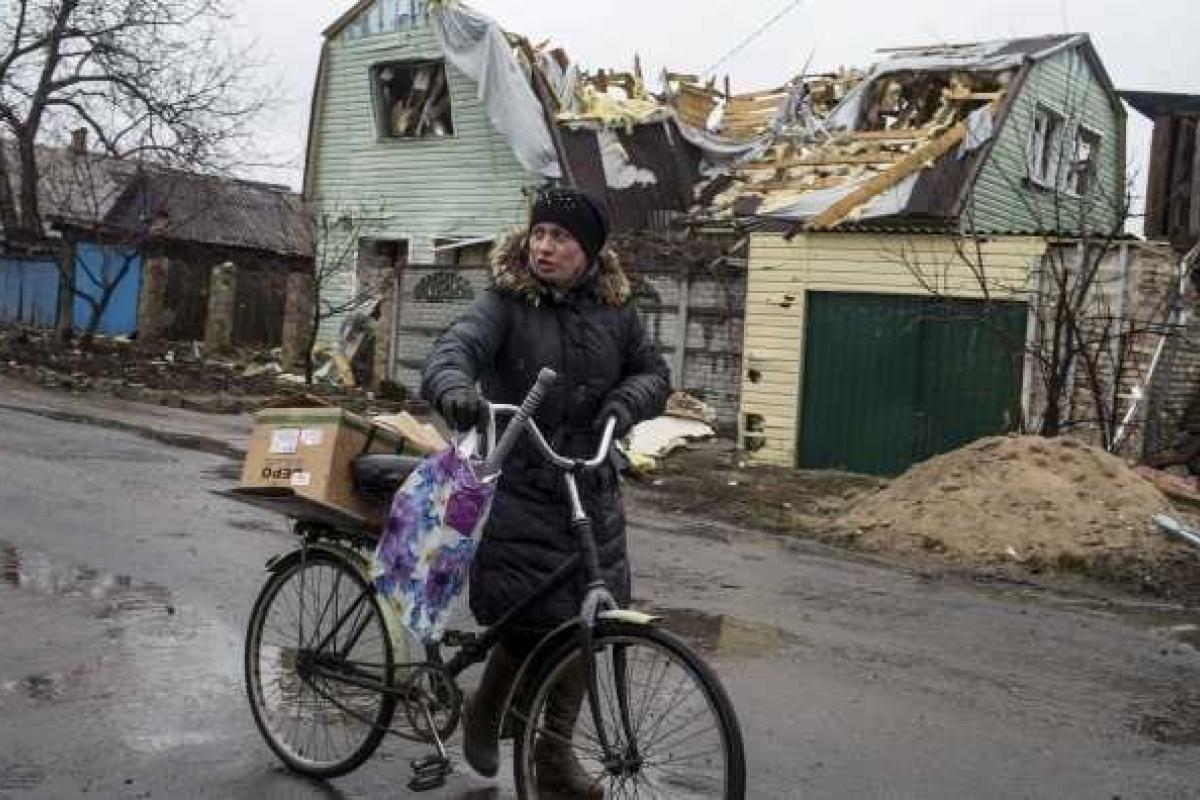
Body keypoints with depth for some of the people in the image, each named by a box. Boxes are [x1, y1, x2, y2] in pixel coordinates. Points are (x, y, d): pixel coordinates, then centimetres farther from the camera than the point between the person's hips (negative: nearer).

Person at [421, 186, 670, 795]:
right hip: (516, 488, -4)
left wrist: (628, 398, -8)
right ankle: (483, 713, 26)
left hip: (590, 489, 4)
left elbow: (655, 373, 15)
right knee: (531, 622, -7)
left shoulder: (614, 311, 6)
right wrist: (453, 387, -47)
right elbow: (458, 344, -24)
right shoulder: (506, 303, -7)